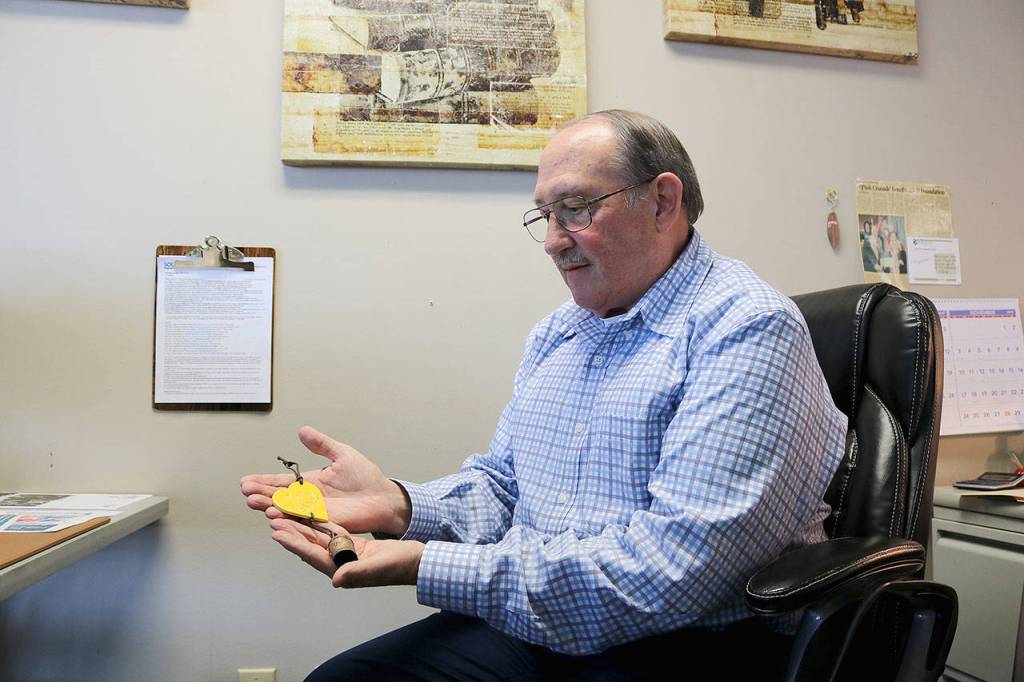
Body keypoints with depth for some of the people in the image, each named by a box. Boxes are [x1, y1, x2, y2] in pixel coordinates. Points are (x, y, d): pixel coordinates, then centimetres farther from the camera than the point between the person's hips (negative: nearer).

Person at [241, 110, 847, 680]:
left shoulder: (747, 329, -15)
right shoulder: (556, 334, 12)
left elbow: (671, 569, -24)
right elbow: (500, 487, 13)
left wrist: (428, 568, -24)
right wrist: (400, 506, -8)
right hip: (523, 626, 7)